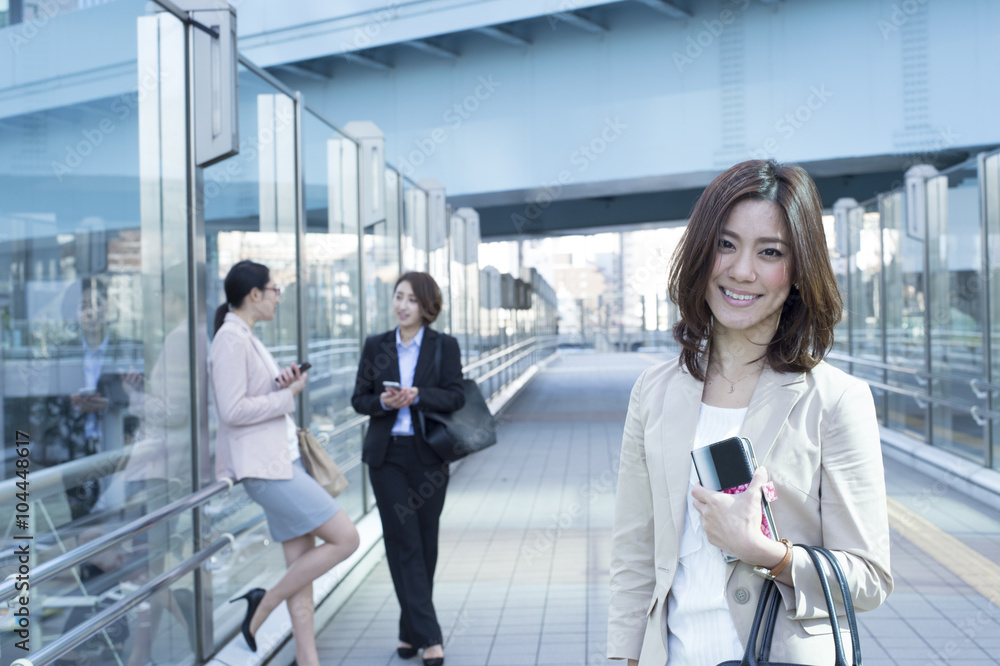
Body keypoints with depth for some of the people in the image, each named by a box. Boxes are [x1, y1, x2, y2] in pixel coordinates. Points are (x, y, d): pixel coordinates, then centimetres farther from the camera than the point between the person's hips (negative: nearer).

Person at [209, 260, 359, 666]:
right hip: (264, 465, -10)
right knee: (345, 539, -11)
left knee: (301, 562, 8)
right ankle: (264, 605, 1)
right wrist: (289, 393, -12)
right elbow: (233, 410, -21)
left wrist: (281, 384, 2)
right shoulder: (231, 340, -15)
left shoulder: (245, 338, 16)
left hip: (282, 460, 10)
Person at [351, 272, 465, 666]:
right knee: (404, 542, -5)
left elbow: (455, 397, -6)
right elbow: (359, 399, 6)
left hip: (428, 457, 0)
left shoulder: (445, 346, 2)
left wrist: (417, 395, -22)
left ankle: (411, 629, 22)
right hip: (387, 456, 1)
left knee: (425, 543, 6)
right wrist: (382, 402, -15)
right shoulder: (376, 346, 6)